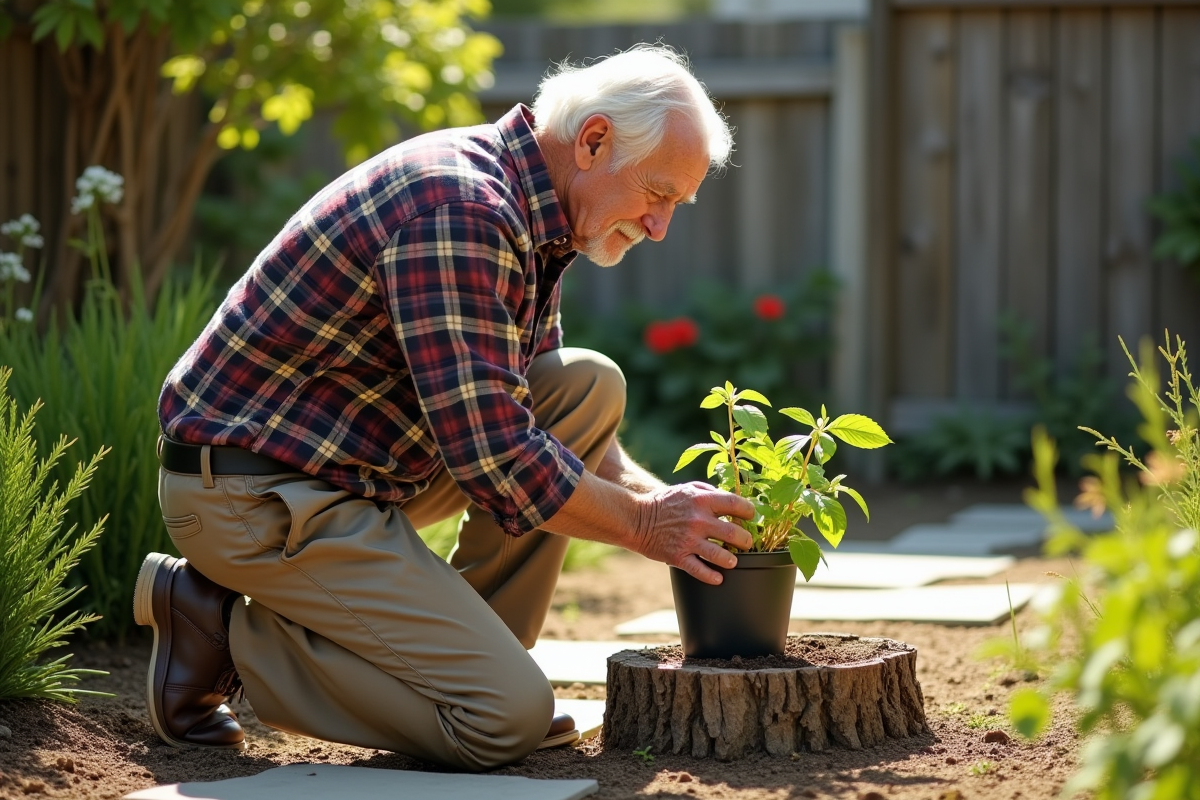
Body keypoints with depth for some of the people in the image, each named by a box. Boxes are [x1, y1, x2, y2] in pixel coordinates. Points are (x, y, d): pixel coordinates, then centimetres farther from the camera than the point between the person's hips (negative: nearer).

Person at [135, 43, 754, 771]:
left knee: (591, 387, 5)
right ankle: (229, 632, -2)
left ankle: (463, 657, 8)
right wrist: (643, 522, -13)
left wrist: (659, 496, 3)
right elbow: (493, 453, -25)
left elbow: (538, 409, 18)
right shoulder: (458, 209, -22)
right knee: (509, 719, -15)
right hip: (254, 493, -10)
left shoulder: (523, 218, 10)